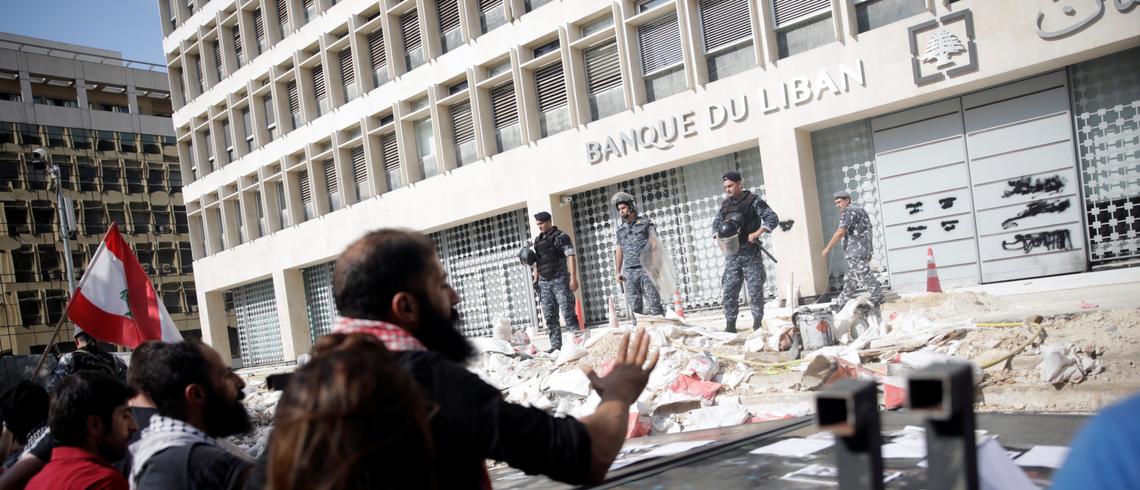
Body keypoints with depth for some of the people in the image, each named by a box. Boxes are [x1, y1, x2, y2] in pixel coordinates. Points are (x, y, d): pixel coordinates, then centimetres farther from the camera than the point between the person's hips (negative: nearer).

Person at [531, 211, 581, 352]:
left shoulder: (561, 236, -3)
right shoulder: (538, 240, 16)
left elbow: (570, 256, -11)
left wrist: (573, 277, -19)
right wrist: (536, 280, 13)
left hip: (560, 280, -6)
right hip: (544, 282, 6)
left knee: (568, 312, -7)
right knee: (549, 315, 6)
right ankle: (555, 345, 11)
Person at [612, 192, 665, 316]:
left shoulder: (645, 223, 3)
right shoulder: (620, 229, 14)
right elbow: (619, 251, 17)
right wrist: (618, 272, 12)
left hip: (646, 268, -4)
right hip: (630, 271, 4)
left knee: (653, 300, -6)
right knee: (634, 304, 1)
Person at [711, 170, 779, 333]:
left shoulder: (753, 201, -3)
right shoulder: (725, 204, 13)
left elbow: (773, 218, -8)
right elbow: (716, 223, 22)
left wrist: (757, 234, -18)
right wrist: (718, 235, 1)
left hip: (751, 253, -5)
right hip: (732, 254, 5)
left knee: (755, 291, -2)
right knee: (729, 292, 2)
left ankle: (758, 324, 8)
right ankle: (730, 326, 7)